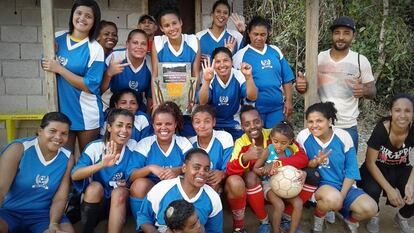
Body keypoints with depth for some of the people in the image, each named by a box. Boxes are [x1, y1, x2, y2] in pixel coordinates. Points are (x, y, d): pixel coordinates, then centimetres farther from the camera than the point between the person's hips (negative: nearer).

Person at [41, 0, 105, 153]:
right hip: (60, 109, 3)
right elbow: (46, 65, 15)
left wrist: (59, 69, -16)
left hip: (86, 114, -3)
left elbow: (90, 86, -15)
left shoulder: (95, 49, -10)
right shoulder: (58, 38, 3)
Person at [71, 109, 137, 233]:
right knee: (95, 187, -29)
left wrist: (126, 182, -29)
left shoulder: (133, 146, -10)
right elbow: (74, 175, -29)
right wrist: (102, 164, -46)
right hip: (94, 201, 0)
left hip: (120, 202, 1)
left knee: (119, 192, -29)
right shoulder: (95, 147, -15)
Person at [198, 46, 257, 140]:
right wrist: (206, 80, -45)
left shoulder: (239, 76, -13)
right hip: (212, 123, -1)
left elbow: (252, 97, -24)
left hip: (234, 124, 1)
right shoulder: (210, 78, -15)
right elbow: (202, 102, -29)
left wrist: (248, 77, -40)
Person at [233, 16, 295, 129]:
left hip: (277, 107, 3)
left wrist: (288, 101, 5)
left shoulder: (276, 51, 7)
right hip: (254, 108, -2)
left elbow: (287, 79, 10)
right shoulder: (241, 55, -2)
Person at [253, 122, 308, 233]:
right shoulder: (268, 151, -14)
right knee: (279, 205, -26)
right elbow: (255, 168, -13)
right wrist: (264, 171, -34)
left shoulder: (290, 151, -3)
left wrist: (302, 173, -29)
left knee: (299, 203, -13)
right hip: (269, 184, -4)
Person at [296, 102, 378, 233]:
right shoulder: (303, 137, -13)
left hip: (343, 184, 3)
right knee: (333, 198, -36)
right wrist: (315, 162, -24)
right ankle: (318, 219, 0)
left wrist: (342, 196, -11)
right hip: (316, 184, -2)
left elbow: (351, 170, -3)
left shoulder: (343, 136, -9)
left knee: (370, 208, -20)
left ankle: (350, 220, 18)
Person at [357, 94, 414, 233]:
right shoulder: (381, 129, -26)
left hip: (401, 169, 3)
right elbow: (370, 162, -20)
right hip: (377, 168, -3)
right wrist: (389, 189, -26)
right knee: (372, 190, -33)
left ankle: (402, 217, 14)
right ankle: (374, 216, 4)